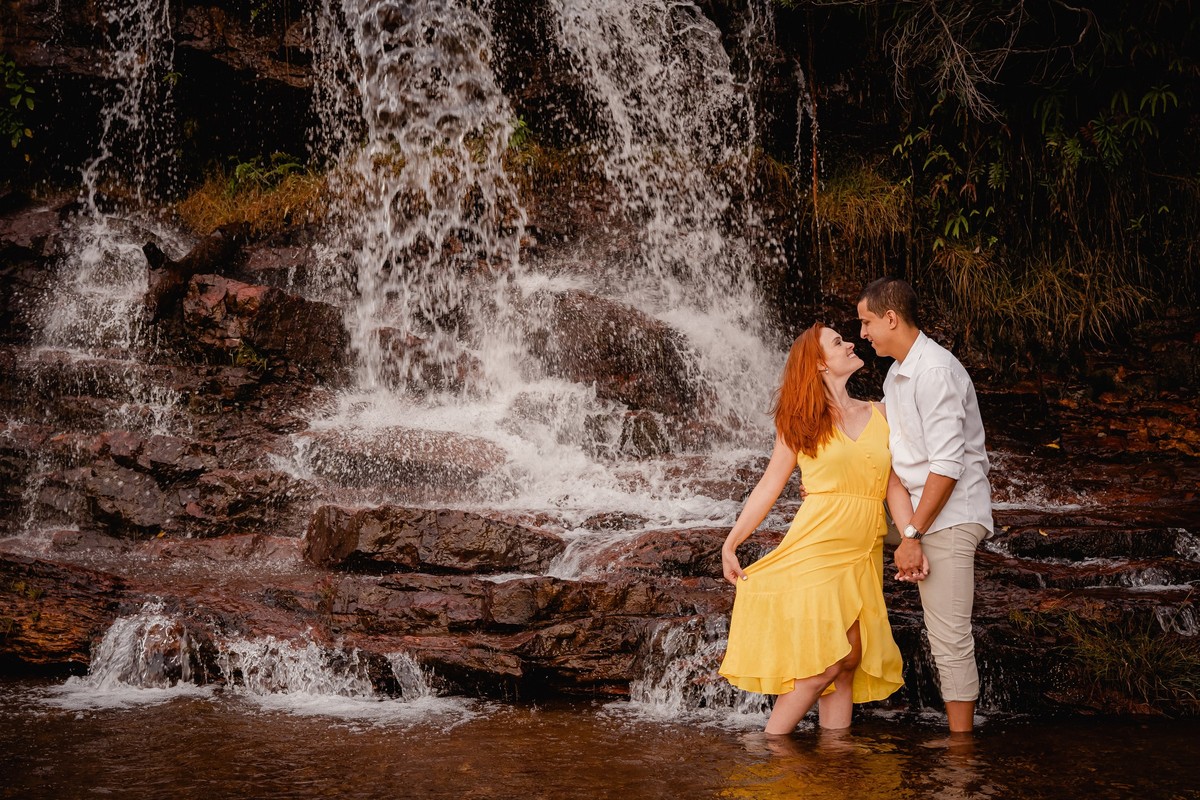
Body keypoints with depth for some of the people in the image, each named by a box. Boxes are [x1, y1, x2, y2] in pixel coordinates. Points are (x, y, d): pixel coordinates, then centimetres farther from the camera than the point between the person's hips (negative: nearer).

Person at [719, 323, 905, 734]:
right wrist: (730, 544, 4)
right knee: (827, 661, -10)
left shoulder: (879, 415, 12)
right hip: (817, 547, -4)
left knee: (850, 660, 3)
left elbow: (895, 486, 6)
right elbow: (769, 485, 6)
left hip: (863, 556, 4)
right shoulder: (801, 421, 3)